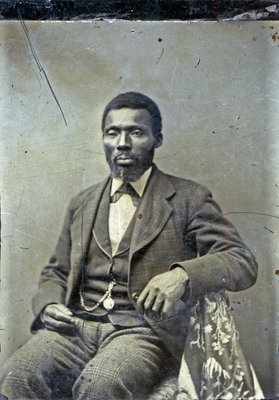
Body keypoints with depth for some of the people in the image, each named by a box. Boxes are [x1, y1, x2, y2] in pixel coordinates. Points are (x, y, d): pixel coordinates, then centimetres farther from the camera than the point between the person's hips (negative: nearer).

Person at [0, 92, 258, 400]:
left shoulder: (188, 198, 5)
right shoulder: (82, 204, 19)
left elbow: (243, 262, -3)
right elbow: (56, 273, 25)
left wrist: (182, 274, -23)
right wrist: (48, 306, 1)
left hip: (145, 330, -3)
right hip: (76, 325, 4)